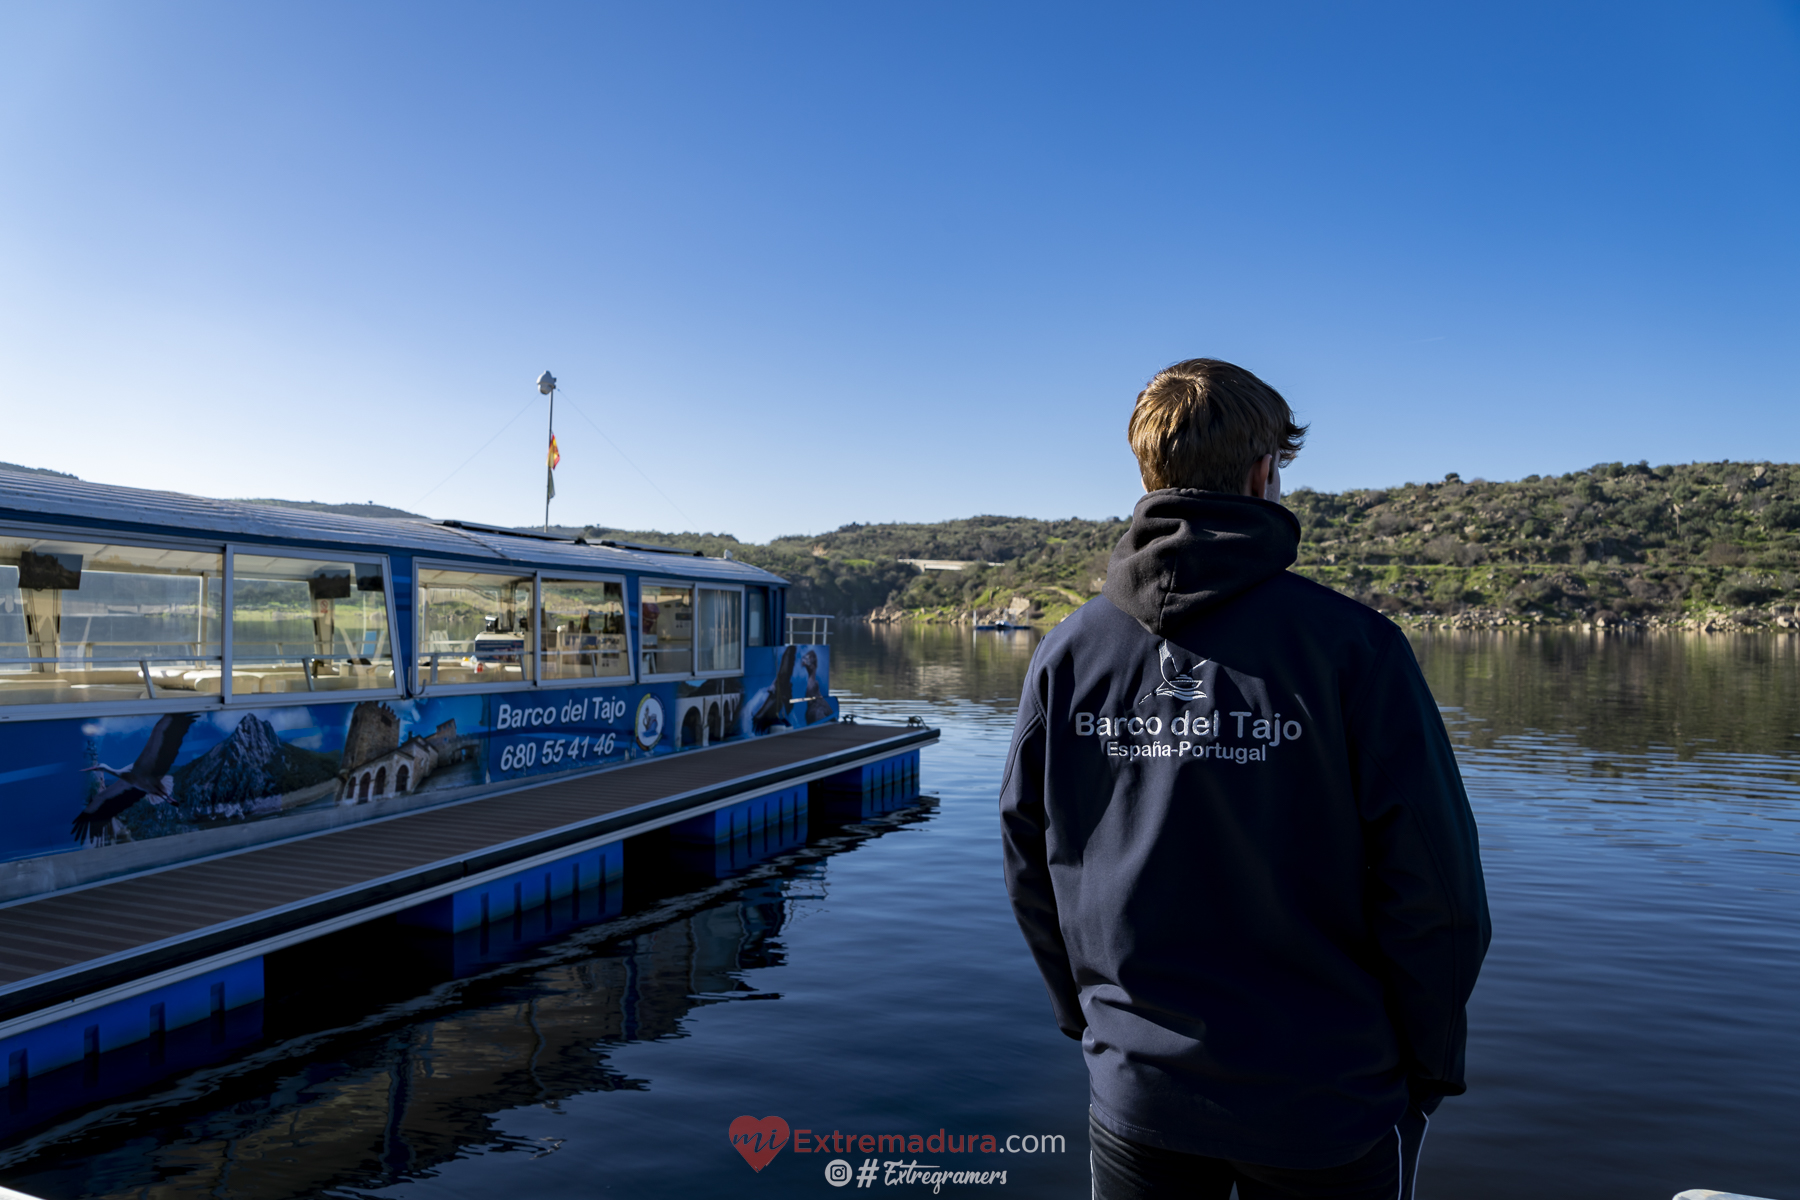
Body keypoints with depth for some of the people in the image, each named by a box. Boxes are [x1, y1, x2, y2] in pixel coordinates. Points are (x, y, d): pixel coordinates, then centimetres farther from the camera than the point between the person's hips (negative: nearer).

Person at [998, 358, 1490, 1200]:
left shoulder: (1066, 653, -5)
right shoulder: (1351, 644, -15)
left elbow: (1032, 873, 2)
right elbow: (1433, 886, -14)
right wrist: (1429, 1066, 2)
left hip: (1134, 1092, 3)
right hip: (1326, 1106, -2)